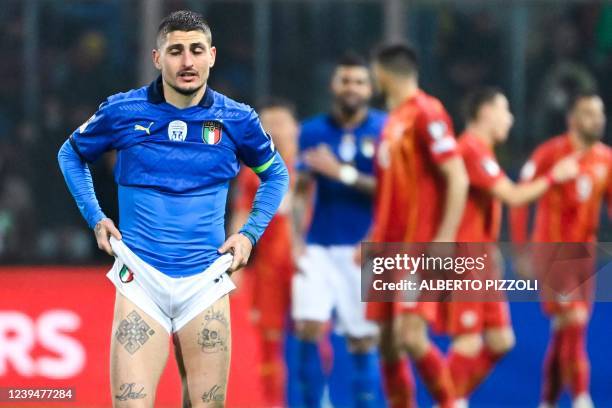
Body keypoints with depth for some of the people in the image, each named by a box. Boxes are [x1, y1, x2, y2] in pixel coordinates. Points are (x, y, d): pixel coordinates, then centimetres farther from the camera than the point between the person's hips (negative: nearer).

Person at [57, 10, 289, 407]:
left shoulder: (236, 120, 3)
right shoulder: (122, 111, 0)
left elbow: (276, 175, 21)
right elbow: (71, 154, 19)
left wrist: (250, 233, 8)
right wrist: (95, 218, 8)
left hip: (205, 282, 1)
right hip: (141, 278, -1)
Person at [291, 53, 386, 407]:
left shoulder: (384, 129, -2)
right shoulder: (313, 131, 6)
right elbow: (302, 192, 8)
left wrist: (342, 172, -16)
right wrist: (297, 242, -2)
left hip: (363, 249, -2)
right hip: (319, 247, 2)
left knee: (363, 341, 1)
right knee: (308, 327, -12)